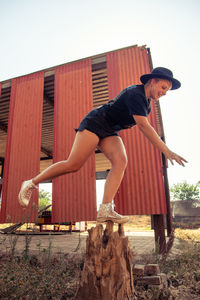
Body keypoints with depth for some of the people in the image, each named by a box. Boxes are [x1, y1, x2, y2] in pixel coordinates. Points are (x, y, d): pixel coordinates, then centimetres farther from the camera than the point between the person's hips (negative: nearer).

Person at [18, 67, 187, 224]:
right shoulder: (135, 94, -20)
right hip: (94, 124, -8)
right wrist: (166, 150, -31)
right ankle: (31, 184, 3)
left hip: (110, 132, 9)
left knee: (121, 161, -18)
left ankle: (105, 210, -25)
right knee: (73, 165, -15)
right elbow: (144, 126, -29)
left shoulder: (147, 99, 12)